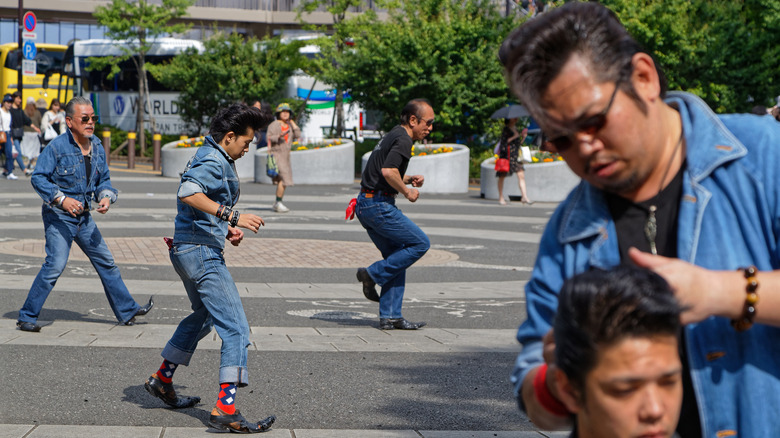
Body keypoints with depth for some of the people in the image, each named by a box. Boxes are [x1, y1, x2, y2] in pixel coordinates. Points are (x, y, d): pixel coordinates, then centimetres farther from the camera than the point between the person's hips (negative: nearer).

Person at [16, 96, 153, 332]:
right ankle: (27, 317, -6)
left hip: (84, 216, 7)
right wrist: (62, 199, -25)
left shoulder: (97, 147, 5)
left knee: (106, 262, 12)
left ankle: (127, 311, 23)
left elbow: (104, 179, 14)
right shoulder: (57, 146, -15)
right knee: (56, 263, -17)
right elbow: (38, 178, -15)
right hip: (58, 216, -7)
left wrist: (106, 197, -8)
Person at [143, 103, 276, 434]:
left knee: (203, 316, 31)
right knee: (236, 328, -14)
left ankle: (162, 379, 40)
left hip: (189, 251, 11)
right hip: (201, 252, -11)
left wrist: (226, 229, 14)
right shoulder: (212, 161, -14)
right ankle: (225, 411, -19)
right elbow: (188, 193, -33)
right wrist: (232, 217, -34)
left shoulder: (216, 160, 19)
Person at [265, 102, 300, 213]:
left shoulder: (289, 125, 15)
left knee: (283, 181, 8)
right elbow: (268, 138, -14)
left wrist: (292, 122, 5)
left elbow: (297, 135, 5)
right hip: (276, 154, -8)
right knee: (283, 179, -19)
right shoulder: (274, 125, -6)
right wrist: (279, 136, -29)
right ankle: (278, 203, -17)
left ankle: (277, 204, 17)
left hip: (285, 156, 8)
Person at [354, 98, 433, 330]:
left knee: (397, 257, 12)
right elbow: (388, 171, -26)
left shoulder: (392, 136, 20)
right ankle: (373, 274, -1)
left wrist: (409, 179, 16)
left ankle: (390, 316, 9)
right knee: (420, 243, -3)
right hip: (379, 205, -10)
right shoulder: (403, 139, -12)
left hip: (366, 205, 10)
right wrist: (407, 192, -11)